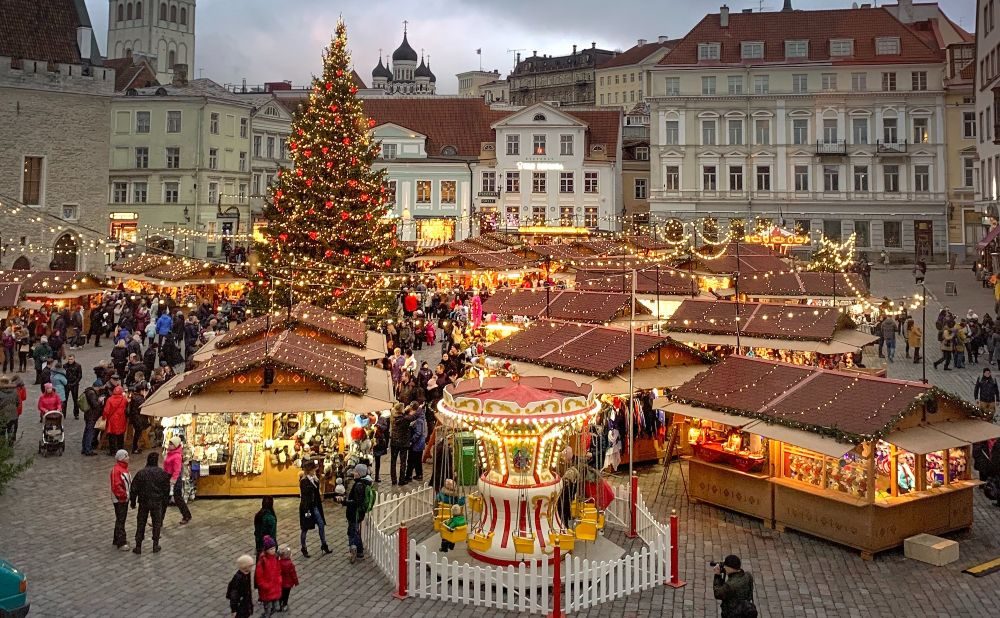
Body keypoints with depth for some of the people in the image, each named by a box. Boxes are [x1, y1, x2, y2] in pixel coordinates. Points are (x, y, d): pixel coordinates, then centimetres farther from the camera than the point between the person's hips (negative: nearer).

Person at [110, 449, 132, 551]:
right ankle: (121, 543, 1)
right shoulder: (116, 470, -21)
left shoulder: (125, 467, 9)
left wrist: (131, 491, 9)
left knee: (122, 519, 18)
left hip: (125, 498, 10)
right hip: (119, 499, -10)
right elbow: (116, 486, -25)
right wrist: (124, 495, -20)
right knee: (120, 520, -4)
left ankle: (117, 539, 30)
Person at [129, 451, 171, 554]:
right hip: (157, 503, 0)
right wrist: (165, 502, 15)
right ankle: (155, 545, 16)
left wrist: (133, 502, 8)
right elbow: (167, 489, 2)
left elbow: (134, 489, -4)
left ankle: (138, 546, 14)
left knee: (141, 523, 11)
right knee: (157, 523, 13)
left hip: (143, 502, 0)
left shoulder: (141, 473, -8)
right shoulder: (162, 473, -6)